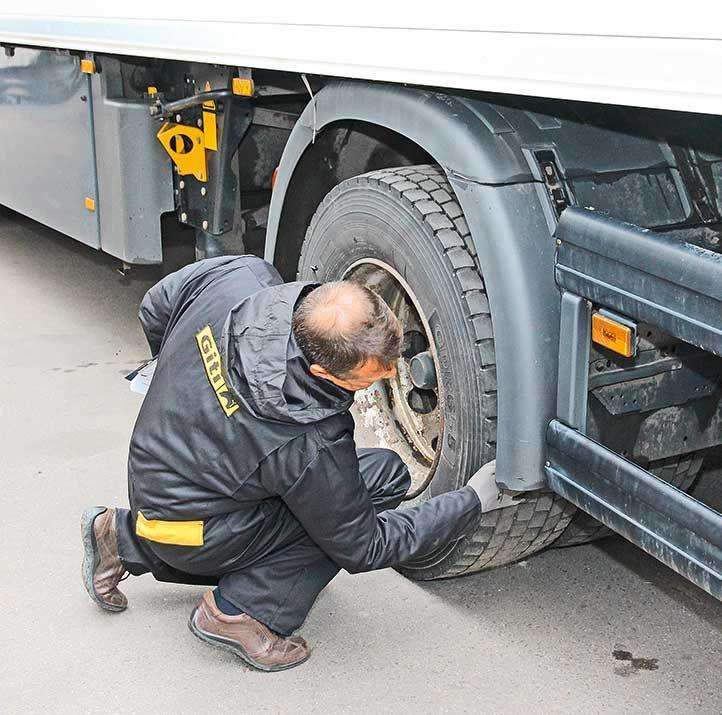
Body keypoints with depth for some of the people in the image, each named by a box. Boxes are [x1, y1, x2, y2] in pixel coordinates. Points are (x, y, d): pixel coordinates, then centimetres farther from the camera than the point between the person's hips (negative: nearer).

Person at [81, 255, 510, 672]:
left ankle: (127, 540, 22)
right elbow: (364, 550, -15)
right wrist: (476, 501, -10)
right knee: (383, 474, -15)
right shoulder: (311, 443, -32)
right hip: (189, 538, -8)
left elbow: (156, 308, 3)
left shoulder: (240, 275, -19)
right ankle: (241, 610, -7)